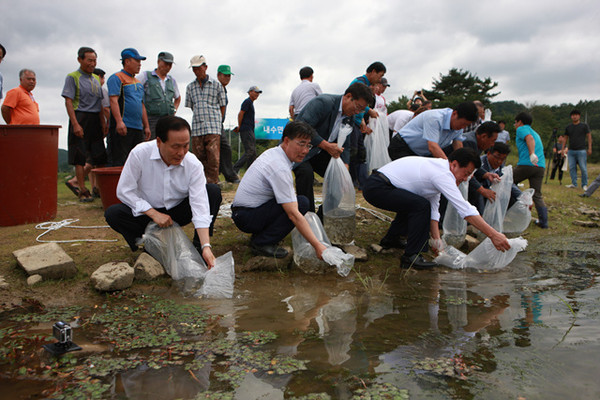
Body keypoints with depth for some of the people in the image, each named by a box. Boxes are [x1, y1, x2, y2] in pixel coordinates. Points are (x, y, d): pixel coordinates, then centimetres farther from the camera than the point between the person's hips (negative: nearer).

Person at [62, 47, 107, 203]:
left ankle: (75, 181, 17)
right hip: (81, 118, -7)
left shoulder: (96, 79, 18)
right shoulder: (73, 77, -2)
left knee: (99, 156, 4)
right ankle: (82, 190, 2)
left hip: (95, 120, 7)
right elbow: (68, 102, -10)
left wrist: (103, 123, 13)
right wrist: (75, 124, -19)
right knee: (80, 156, -4)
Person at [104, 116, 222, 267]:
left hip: (178, 212, 1)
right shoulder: (139, 154, -21)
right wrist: (154, 214, -24)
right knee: (112, 213, -27)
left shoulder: (194, 165, -20)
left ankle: (199, 246, -12)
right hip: (146, 213, 0)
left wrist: (206, 246, -37)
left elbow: (200, 205, -26)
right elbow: (124, 191, -15)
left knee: (213, 191, -21)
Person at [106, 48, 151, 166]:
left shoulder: (138, 82, 23)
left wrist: (146, 126, 19)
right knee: (118, 163, -9)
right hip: (122, 127, -8)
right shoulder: (116, 78, -2)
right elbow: (113, 100, -13)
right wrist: (119, 121, -24)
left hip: (138, 128, 8)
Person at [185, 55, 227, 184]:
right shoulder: (190, 87, 15)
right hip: (197, 127, 3)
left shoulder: (216, 85, 6)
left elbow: (222, 106, 12)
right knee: (199, 158, 2)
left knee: (213, 158, -12)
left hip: (213, 127, -3)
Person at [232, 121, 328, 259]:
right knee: (302, 202, -19)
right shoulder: (280, 168, -24)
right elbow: (294, 214, -28)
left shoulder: (273, 152, 6)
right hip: (247, 218, -10)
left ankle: (260, 233, 8)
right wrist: (317, 246, -28)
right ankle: (262, 242, -13)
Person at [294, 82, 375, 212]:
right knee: (306, 172, -33)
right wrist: (327, 146, -32)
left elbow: (344, 147, 7)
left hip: (319, 152, 8)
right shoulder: (323, 102, -24)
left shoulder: (348, 117, 2)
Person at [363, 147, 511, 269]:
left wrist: (436, 238, 7)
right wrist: (493, 234, -19)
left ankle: (391, 238, 35)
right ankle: (411, 257, -15)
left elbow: (433, 208, 14)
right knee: (421, 205, -23)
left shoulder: (437, 167, 14)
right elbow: (466, 210, -21)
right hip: (377, 188, -11)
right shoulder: (442, 174, -17)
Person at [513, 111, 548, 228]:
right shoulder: (536, 133, 31)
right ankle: (543, 221, 0)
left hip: (526, 164, -7)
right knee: (537, 194, 7)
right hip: (541, 166, 7)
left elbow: (530, 138, -16)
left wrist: (532, 154, -30)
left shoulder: (521, 129, 5)